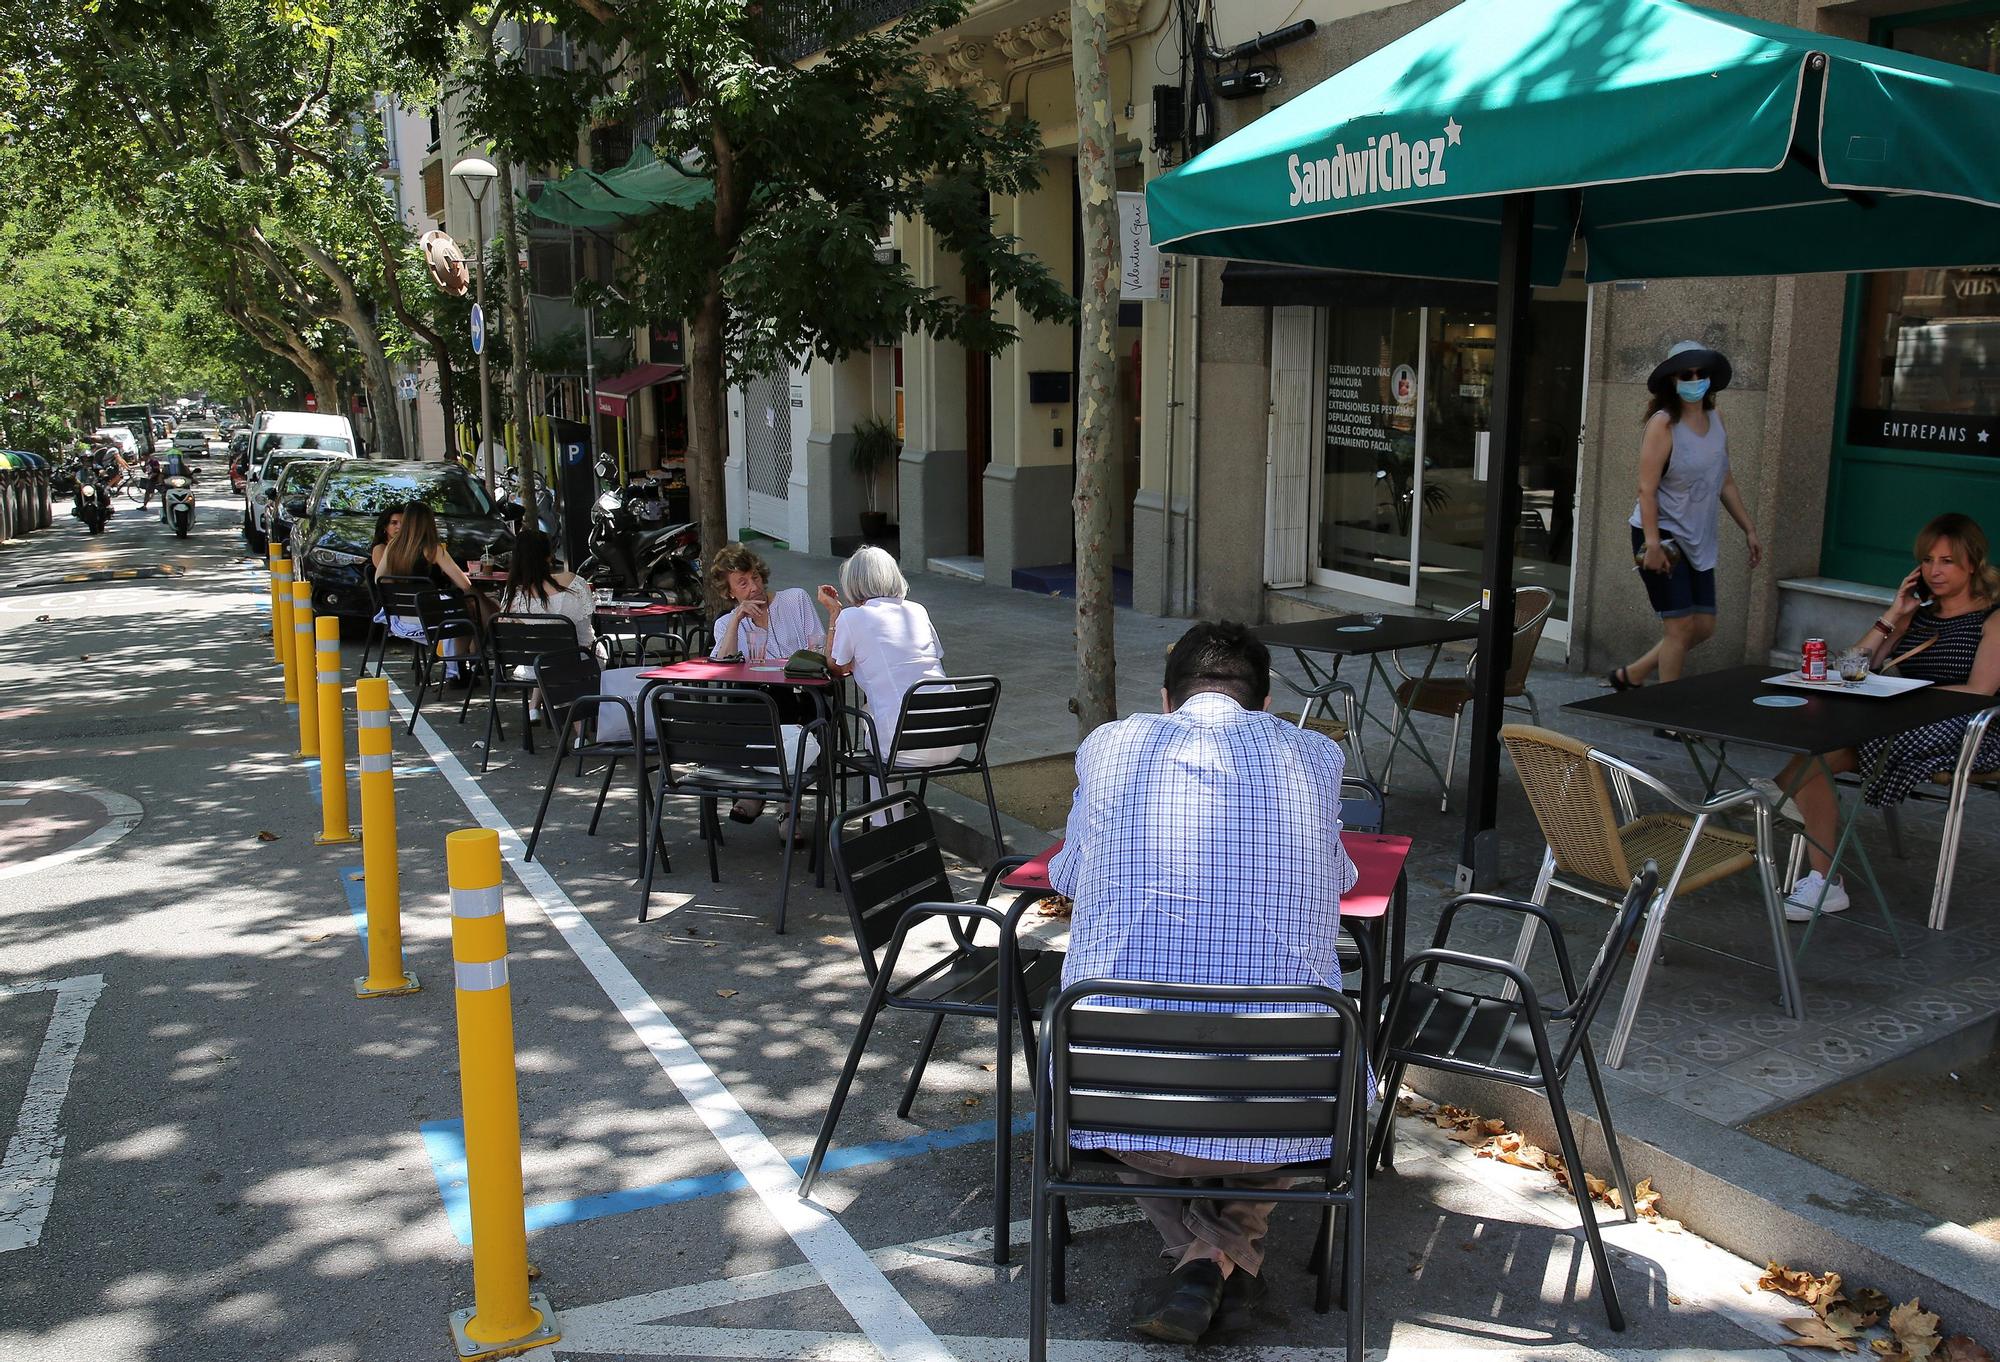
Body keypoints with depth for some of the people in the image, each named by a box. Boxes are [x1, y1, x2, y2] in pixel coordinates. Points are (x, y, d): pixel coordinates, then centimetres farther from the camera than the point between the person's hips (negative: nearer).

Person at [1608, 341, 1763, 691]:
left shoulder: (1715, 419, 9)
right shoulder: (1663, 423, -12)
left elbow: (1725, 483, 18)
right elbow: (1647, 489, -18)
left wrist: (1749, 529, 17)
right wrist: (1652, 543, -26)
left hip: (1698, 541, 8)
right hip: (1663, 536, -7)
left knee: (1704, 627, 8)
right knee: (1681, 625, -7)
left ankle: (1630, 675, 22)